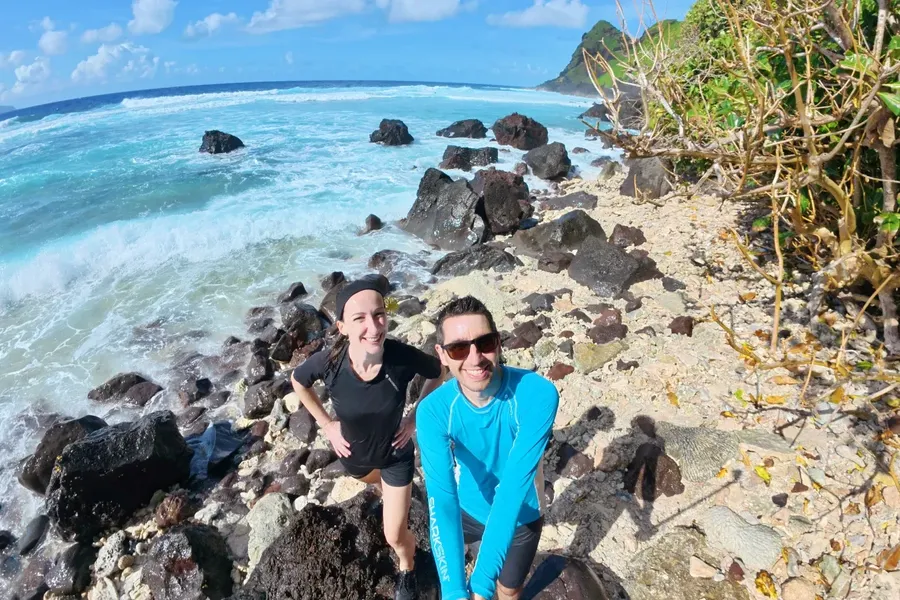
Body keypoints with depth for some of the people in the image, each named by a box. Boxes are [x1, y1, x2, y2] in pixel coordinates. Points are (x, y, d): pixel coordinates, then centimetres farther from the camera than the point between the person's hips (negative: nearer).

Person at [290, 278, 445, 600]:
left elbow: (438, 372, -11)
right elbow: (297, 381, -8)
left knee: (395, 536, 8)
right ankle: (390, 494, 74)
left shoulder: (404, 357, -36)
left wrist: (416, 417, -12)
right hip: (353, 452, 2)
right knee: (376, 481, 36)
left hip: (396, 451, -2)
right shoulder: (328, 362, -34)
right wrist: (326, 424, -8)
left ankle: (407, 570, 44)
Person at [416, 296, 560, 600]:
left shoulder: (538, 395, -35)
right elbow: (441, 496, -35)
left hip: (520, 517, -2)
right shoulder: (433, 411, -28)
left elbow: (514, 485, -38)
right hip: (468, 509, 2)